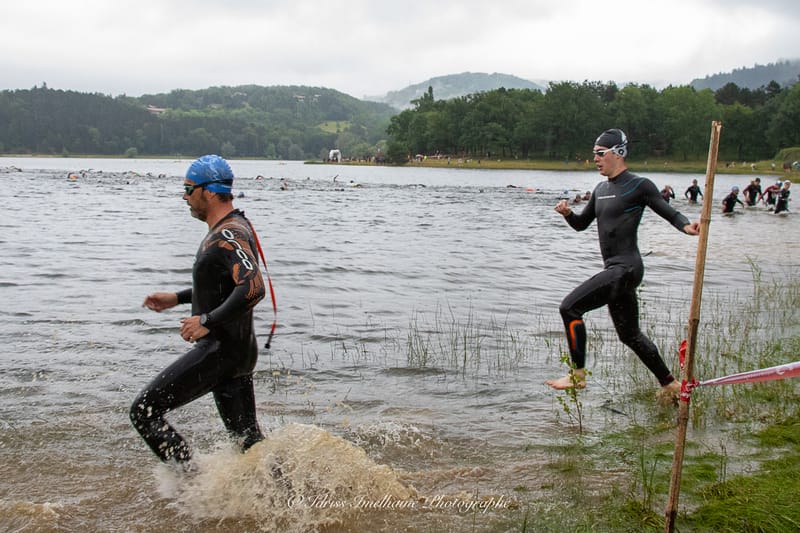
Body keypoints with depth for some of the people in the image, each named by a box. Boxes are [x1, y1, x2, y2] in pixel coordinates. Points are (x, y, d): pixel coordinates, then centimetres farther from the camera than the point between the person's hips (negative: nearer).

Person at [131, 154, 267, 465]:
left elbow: (253, 288, -32)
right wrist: (178, 298, 23)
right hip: (235, 349, 10)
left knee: (144, 411, -5)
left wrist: (207, 321, -26)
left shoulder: (228, 235, -18)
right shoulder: (231, 228, 14)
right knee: (248, 439, 15)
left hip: (221, 349, -10)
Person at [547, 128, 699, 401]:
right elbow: (581, 224, 24)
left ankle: (577, 375, -7)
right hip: (614, 269, 9)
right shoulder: (601, 189, 17)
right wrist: (567, 213, 2)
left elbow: (670, 213, -6)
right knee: (630, 335, 16)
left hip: (626, 268, -9)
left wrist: (687, 226, -27)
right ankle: (670, 385, 29)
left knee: (570, 307, -16)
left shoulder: (639, 186, -7)